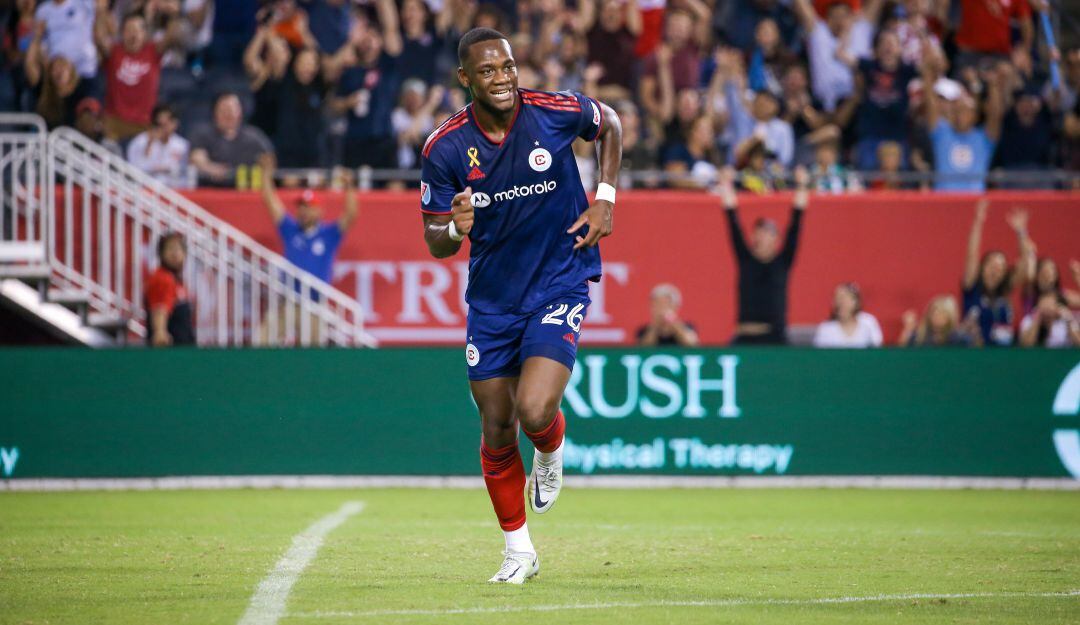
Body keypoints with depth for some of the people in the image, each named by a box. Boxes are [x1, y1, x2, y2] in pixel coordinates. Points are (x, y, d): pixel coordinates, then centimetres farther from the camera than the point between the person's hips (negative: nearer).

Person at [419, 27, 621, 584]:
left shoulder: (556, 113, -14)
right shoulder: (445, 148, -12)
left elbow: (609, 124, 10)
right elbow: (435, 243, -4)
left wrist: (604, 199, -1)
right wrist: (454, 229, -28)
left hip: (559, 285, -2)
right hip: (491, 297, 2)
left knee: (534, 413, -21)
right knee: (497, 432, 6)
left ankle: (551, 449, 17)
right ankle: (518, 550, 26)